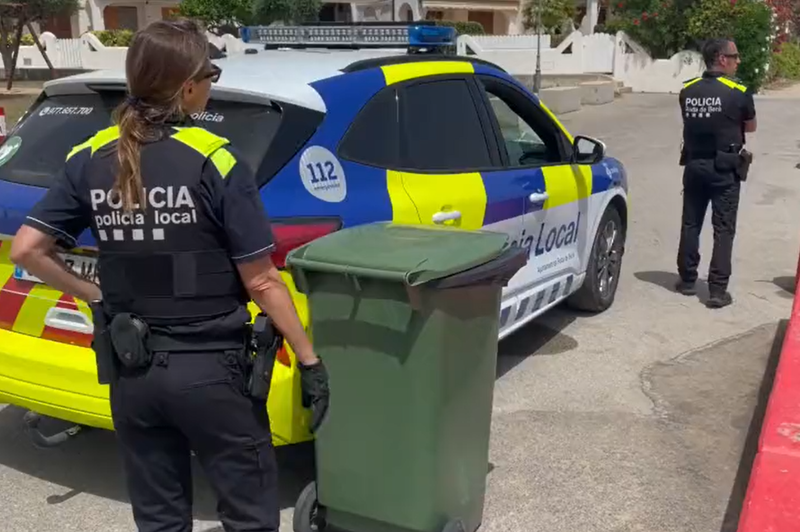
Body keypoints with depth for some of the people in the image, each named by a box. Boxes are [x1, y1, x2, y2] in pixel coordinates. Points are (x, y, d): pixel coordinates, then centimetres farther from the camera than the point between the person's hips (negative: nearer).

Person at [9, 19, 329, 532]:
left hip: (132, 372, 5)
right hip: (210, 369, -5)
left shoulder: (91, 159, -1)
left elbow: (26, 249, -1)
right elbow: (261, 282, -14)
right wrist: (310, 359, -5)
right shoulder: (214, 160, -15)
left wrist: (94, 297, 8)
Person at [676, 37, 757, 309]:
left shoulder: (687, 91, 0)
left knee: (690, 224, 14)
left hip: (694, 165, 4)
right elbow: (750, 127, 2)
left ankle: (687, 280, 22)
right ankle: (718, 290, 0)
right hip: (725, 168, -4)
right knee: (723, 230, 1)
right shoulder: (738, 92, -12)